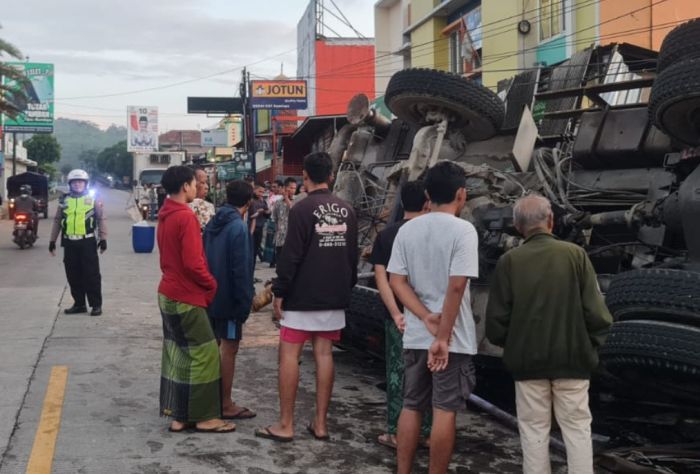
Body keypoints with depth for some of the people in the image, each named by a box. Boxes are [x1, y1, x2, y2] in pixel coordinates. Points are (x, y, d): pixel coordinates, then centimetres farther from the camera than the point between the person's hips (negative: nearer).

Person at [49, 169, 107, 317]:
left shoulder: (93, 200, 3)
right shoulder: (64, 201, 11)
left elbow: (101, 219, 1)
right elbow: (57, 221, 13)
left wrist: (103, 239, -6)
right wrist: (52, 241, 11)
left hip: (88, 242, -4)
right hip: (69, 243, 4)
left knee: (91, 275, -2)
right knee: (73, 276, 9)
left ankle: (96, 305, 4)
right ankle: (79, 304, 19)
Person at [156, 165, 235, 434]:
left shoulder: (165, 215, 11)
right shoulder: (185, 217, -19)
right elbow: (193, 263, -22)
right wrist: (212, 284, -7)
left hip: (169, 293, 9)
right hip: (186, 297, -9)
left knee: (177, 355, 11)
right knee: (204, 354, -3)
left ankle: (179, 415, 15)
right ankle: (204, 417, 2)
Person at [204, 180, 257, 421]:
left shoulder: (212, 224, 8)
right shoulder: (238, 227, -17)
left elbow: (204, 259, 13)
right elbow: (241, 269, -19)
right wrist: (245, 301, -13)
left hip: (210, 296, 8)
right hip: (229, 299, -8)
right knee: (229, 349, -1)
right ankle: (226, 405, 5)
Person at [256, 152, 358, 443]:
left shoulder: (302, 209, -12)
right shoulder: (347, 211, 7)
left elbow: (291, 255, -15)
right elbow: (353, 255, 13)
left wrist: (279, 292, -9)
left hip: (302, 297, -6)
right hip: (334, 298, 6)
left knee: (289, 354, 0)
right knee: (324, 355, 9)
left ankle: (285, 425, 1)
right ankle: (320, 424, 12)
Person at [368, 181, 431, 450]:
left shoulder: (386, 235, 1)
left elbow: (380, 276, -6)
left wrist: (396, 313, -13)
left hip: (398, 317, 1)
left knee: (397, 373, 9)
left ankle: (395, 432, 11)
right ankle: (428, 431, 16)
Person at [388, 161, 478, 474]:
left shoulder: (407, 230, 5)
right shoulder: (462, 230, -12)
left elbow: (396, 280, -1)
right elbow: (456, 286, -19)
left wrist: (427, 318, -8)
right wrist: (443, 336, -16)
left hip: (415, 336, 5)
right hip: (453, 338, -5)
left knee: (411, 407, 14)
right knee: (445, 410, 2)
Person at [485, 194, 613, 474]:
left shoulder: (509, 261, -6)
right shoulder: (575, 254, -7)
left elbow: (496, 320, -6)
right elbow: (597, 313, -10)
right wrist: (590, 346, 8)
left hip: (527, 359, 0)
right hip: (572, 357, 0)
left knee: (534, 430, 9)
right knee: (577, 428, 9)